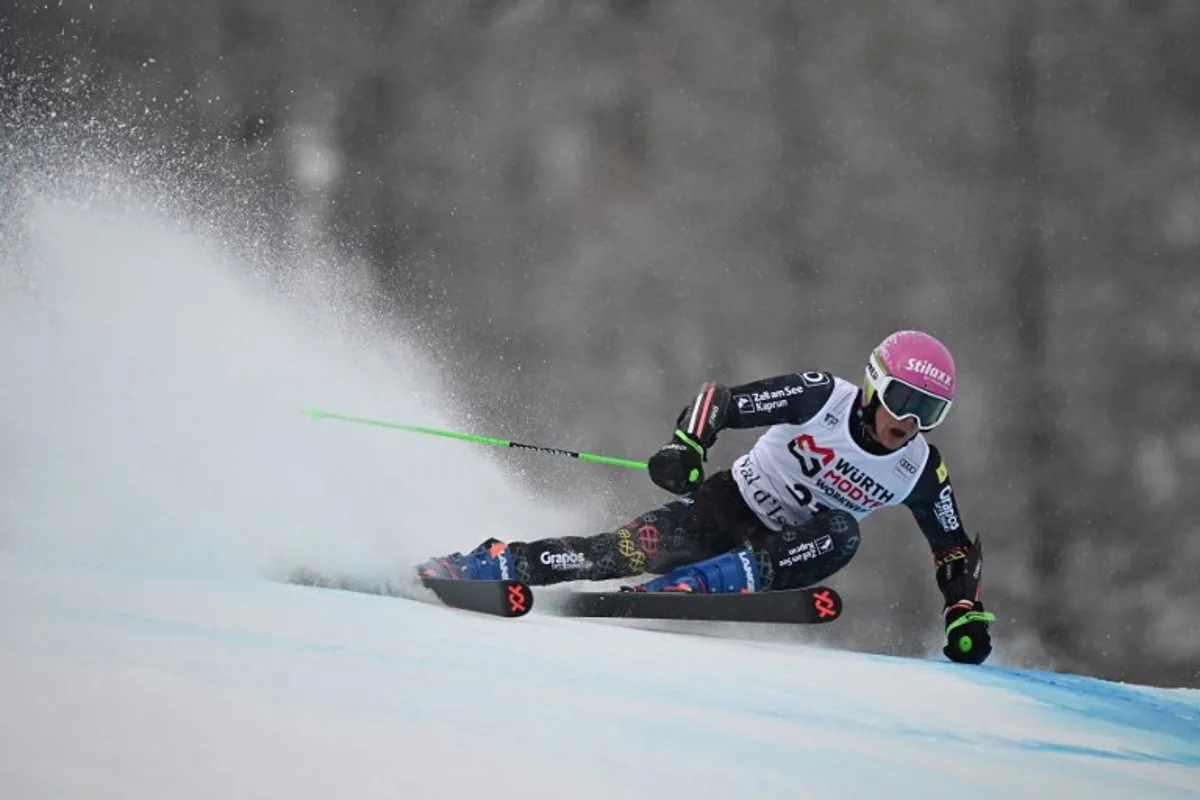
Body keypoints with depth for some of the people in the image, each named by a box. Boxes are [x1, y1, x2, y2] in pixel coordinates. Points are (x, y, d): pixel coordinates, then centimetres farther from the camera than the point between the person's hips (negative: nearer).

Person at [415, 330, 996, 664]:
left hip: (783, 550, 2)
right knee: (632, 550, -27)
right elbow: (720, 400, -17)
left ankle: (675, 591, -40)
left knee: (840, 537, -32)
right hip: (727, 505, -2)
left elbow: (955, 551, 5)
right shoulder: (820, 397, -17)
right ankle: (489, 565, -14)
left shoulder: (921, 472, -7)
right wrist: (685, 445, -36)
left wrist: (967, 614, -11)